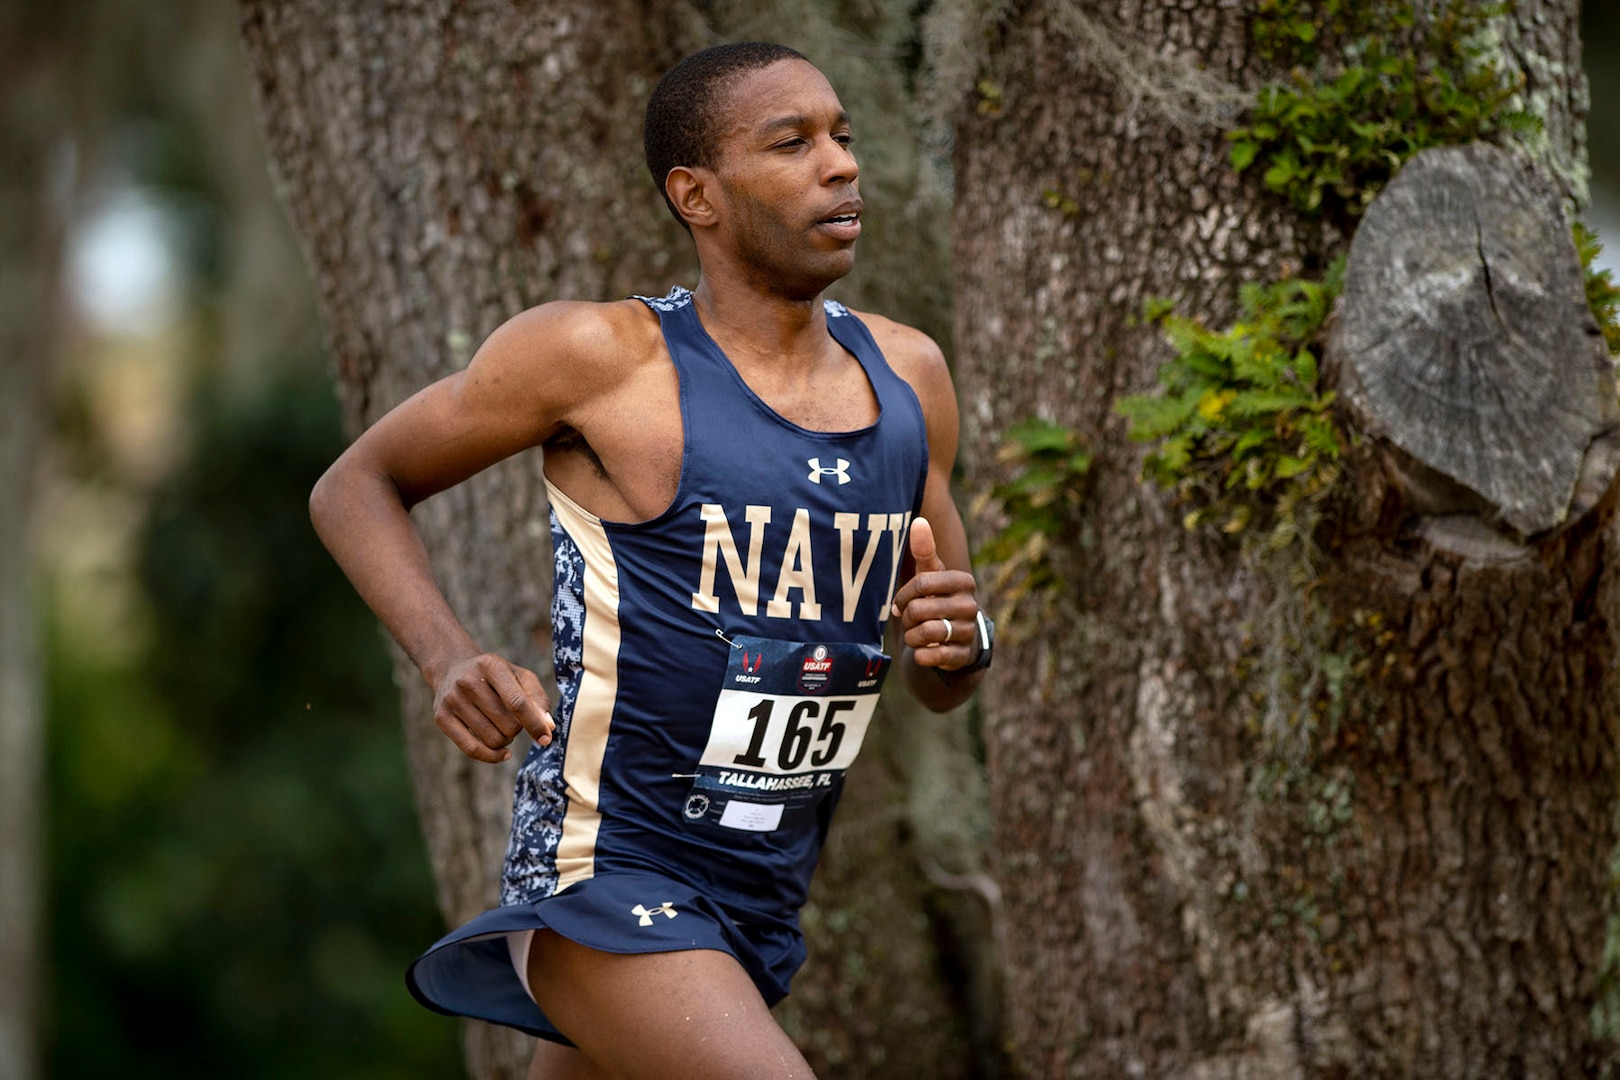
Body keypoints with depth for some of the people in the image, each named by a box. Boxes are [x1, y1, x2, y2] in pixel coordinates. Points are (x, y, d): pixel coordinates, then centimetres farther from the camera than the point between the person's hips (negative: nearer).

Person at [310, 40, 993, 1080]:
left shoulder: (908, 374, 7)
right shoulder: (601, 355, -10)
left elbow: (941, 685, 17)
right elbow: (357, 487, 2)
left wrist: (954, 640, -8)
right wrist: (451, 660, -16)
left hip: (764, 906, 7)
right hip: (606, 882, -7)